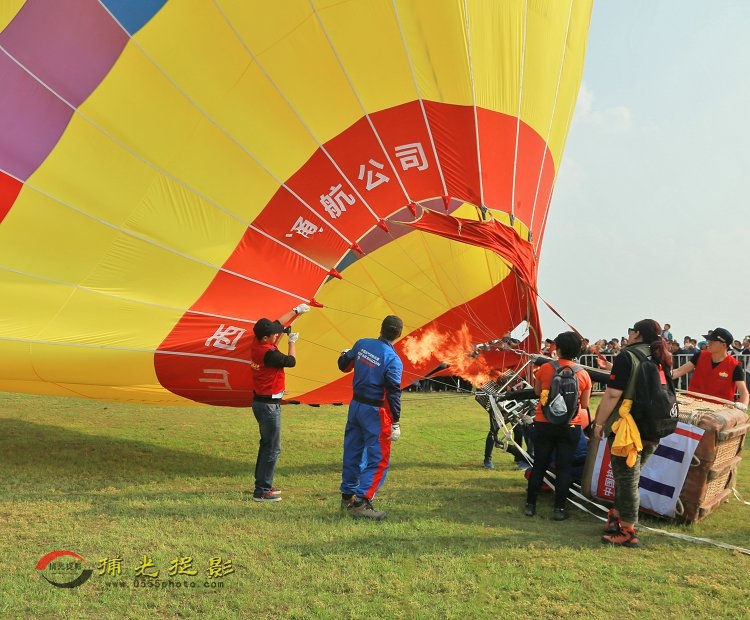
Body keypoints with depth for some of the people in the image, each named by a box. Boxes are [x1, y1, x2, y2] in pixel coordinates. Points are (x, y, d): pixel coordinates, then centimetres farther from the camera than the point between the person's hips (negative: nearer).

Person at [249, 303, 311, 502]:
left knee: (266, 445, 20)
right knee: (273, 448, -3)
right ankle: (262, 491, 0)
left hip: (260, 401, 10)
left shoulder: (257, 343, 1)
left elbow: (278, 323, 15)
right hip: (269, 405, -10)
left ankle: (262, 483, 29)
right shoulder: (269, 353, -25)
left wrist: (296, 310, 21)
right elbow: (291, 361, -9)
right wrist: (292, 342, 7)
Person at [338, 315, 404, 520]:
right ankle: (361, 502, -4)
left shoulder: (362, 344, -1)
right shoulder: (393, 360, -18)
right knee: (378, 459, 1)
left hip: (355, 405, 7)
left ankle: (347, 495, 32)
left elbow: (344, 365, 14)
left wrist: (344, 355, 37)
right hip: (375, 411, -7)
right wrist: (396, 423, -12)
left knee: (353, 452, 18)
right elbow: (393, 393, -17)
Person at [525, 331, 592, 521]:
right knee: (564, 467, 7)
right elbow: (584, 404, 2)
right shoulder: (583, 374, -4)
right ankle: (559, 509, 8)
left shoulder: (545, 368, -6)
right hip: (570, 427, 0)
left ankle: (530, 505, 15)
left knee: (539, 465, 9)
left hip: (544, 424, 0)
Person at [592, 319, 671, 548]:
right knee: (630, 477, 20)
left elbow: (613, 394, -18)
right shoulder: (662, 360, 10)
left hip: (628, 430, -7)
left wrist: (599, 423, -10)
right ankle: (618, 517, 32)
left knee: (626, 479, 2)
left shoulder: (627, 356, -12)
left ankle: (627, 531, 8)